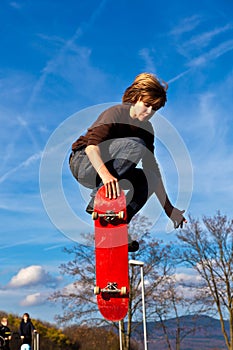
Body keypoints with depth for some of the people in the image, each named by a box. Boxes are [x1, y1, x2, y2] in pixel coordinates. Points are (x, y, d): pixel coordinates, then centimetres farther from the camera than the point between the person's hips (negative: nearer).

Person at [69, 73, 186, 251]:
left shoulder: (146, 129, 5)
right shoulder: (117, 113, -17)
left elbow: (152, 168, 7)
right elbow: (91, 146, -31)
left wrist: (168, 208, 3)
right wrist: (105, 174, -50)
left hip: (110, 170, 8)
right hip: (84, 164, -8)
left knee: (149, 180, -13)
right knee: (135, 145, -28)